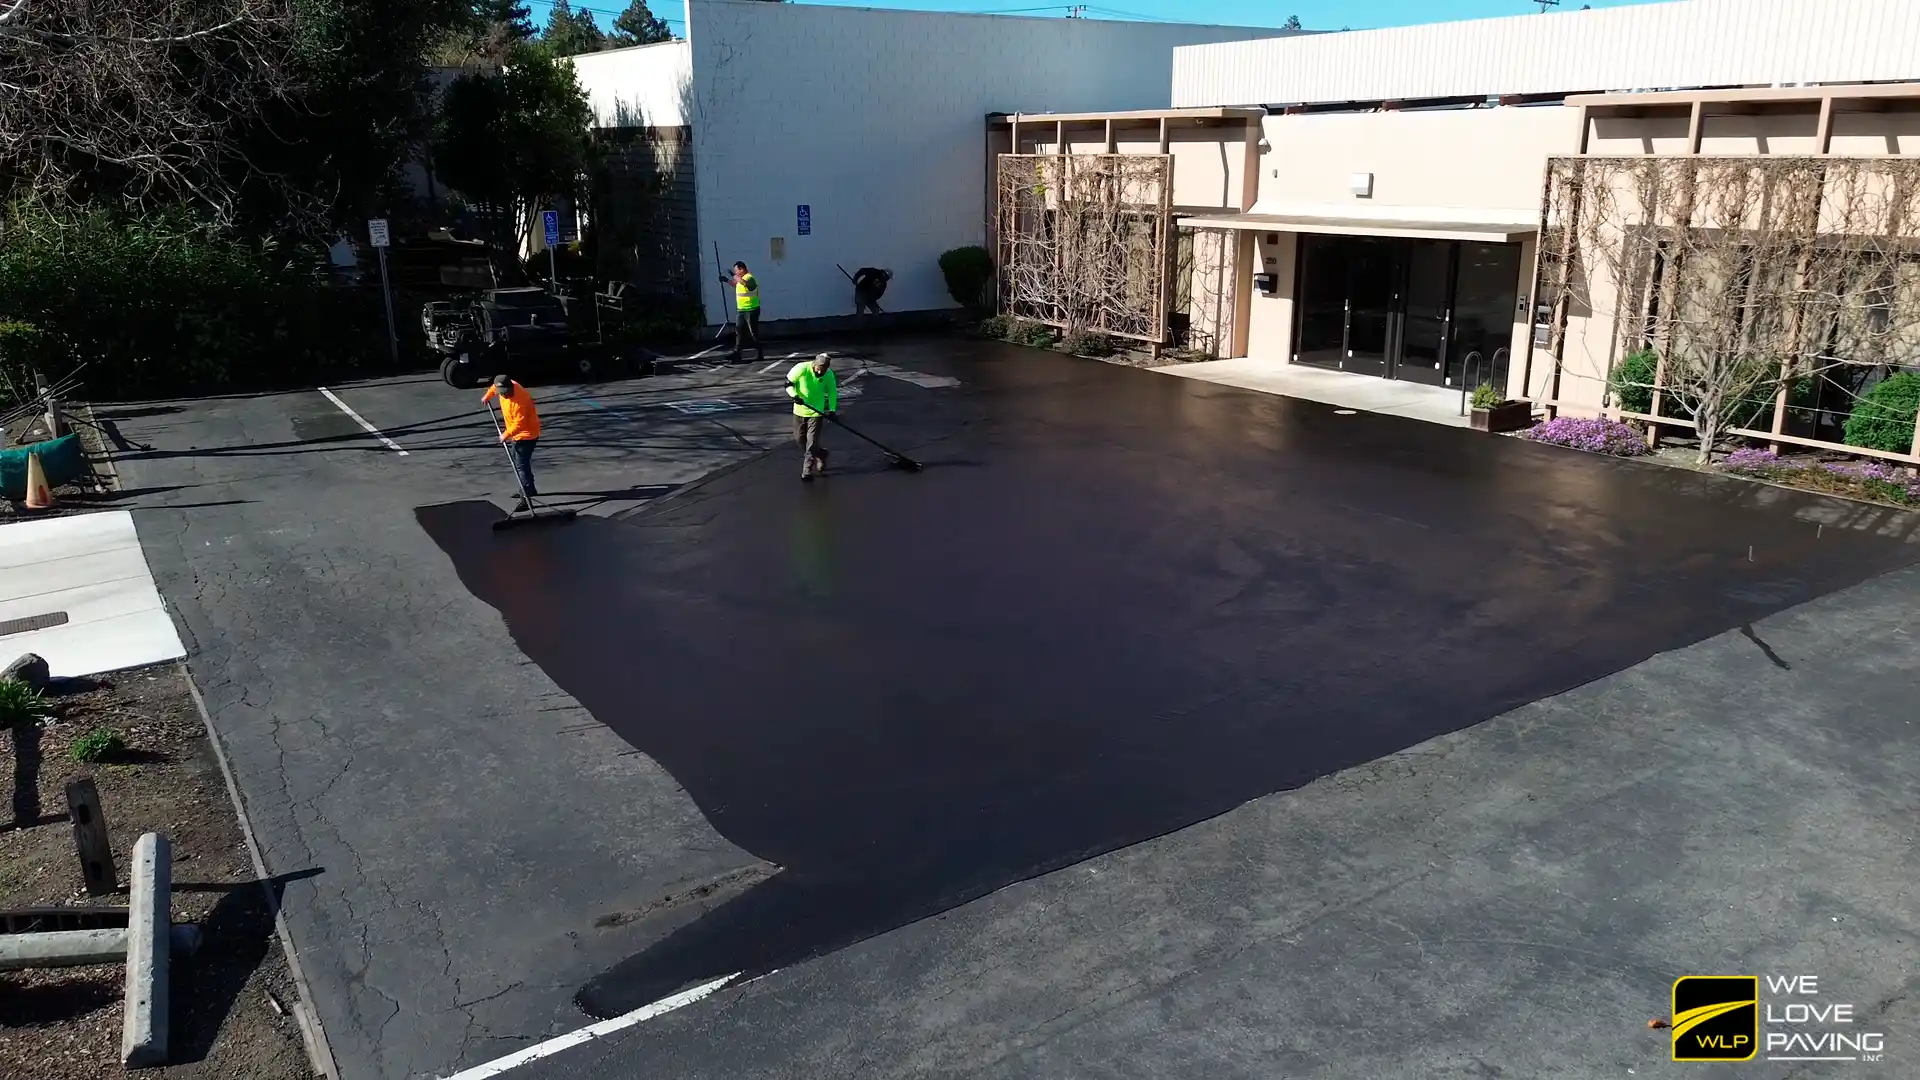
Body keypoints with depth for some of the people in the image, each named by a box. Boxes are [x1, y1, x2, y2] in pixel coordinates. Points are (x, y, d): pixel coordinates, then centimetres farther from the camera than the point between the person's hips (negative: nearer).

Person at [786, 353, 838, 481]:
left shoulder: (829, 375, -14)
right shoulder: (801, 368, -19)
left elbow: (832, 392, 1)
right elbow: (788, 383, -8)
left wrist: (832, 409, -7)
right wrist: (794, 395, -25)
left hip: (817, 412, -2)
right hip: (799, 410, 2)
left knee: (812, 442, -7)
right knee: (799, 439, 12)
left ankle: (807, 471, -1)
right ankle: (821, 454, 35)